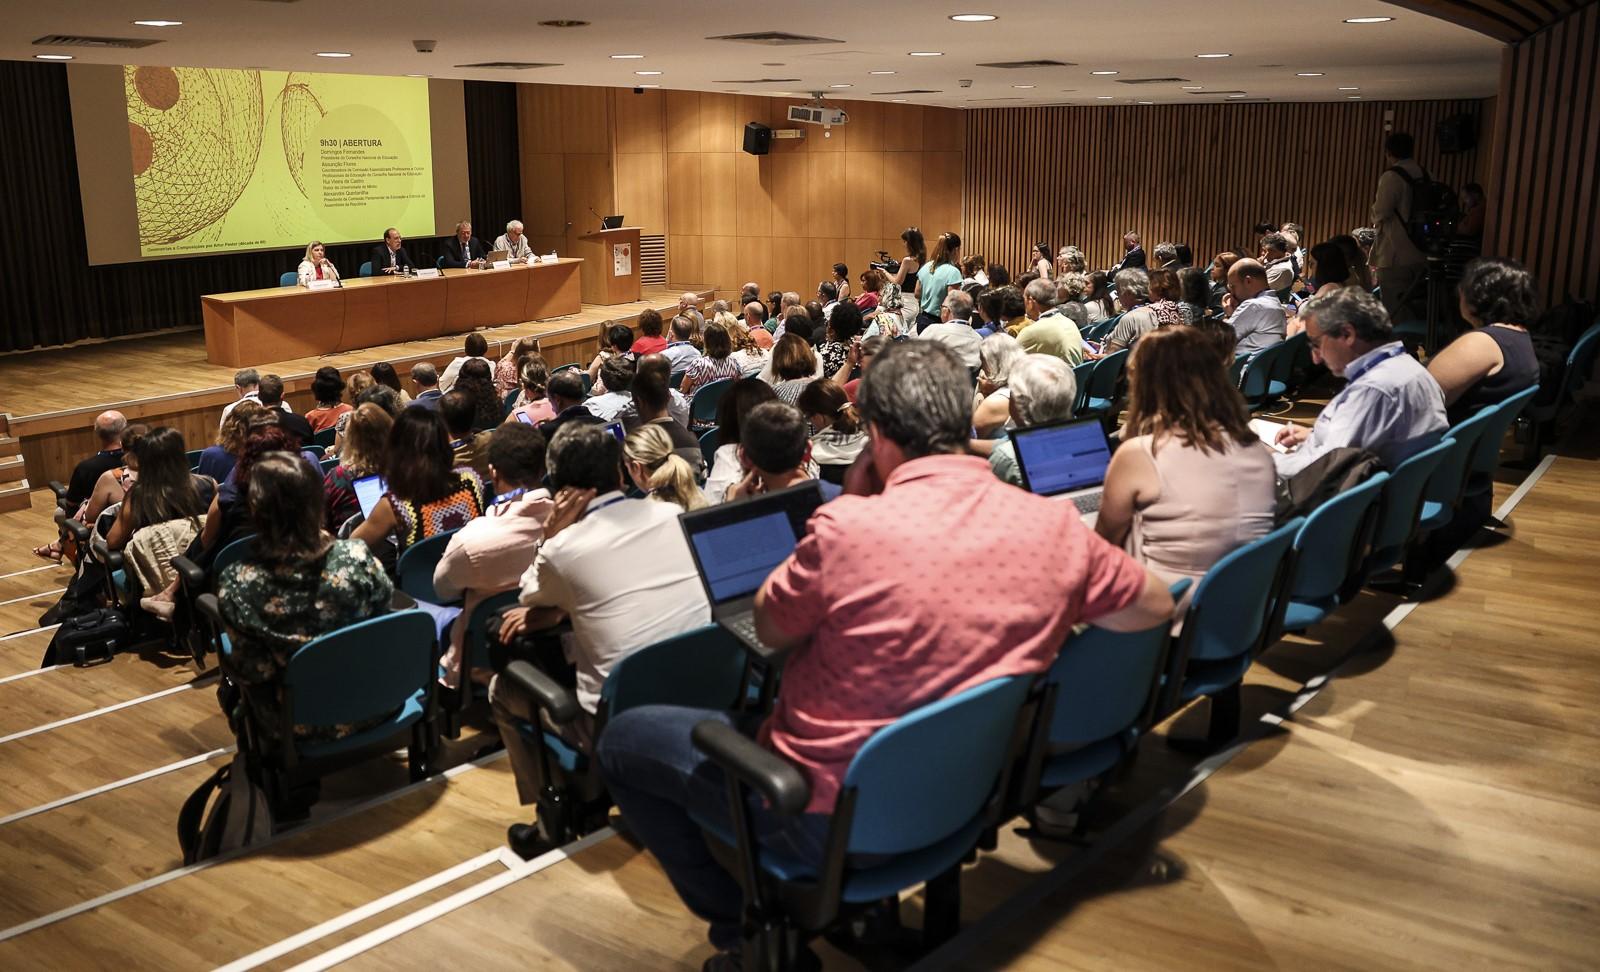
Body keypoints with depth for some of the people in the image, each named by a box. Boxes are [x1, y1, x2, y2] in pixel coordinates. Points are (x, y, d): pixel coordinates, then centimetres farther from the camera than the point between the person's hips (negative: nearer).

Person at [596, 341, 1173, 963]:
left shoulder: (849, 527, -25)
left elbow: (770, 629, -6)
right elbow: (1157, 607, 6)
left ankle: (744, 922, 15)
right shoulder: (1055, 526, -12)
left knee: (623, 738, 13)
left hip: (830, 818, -6)